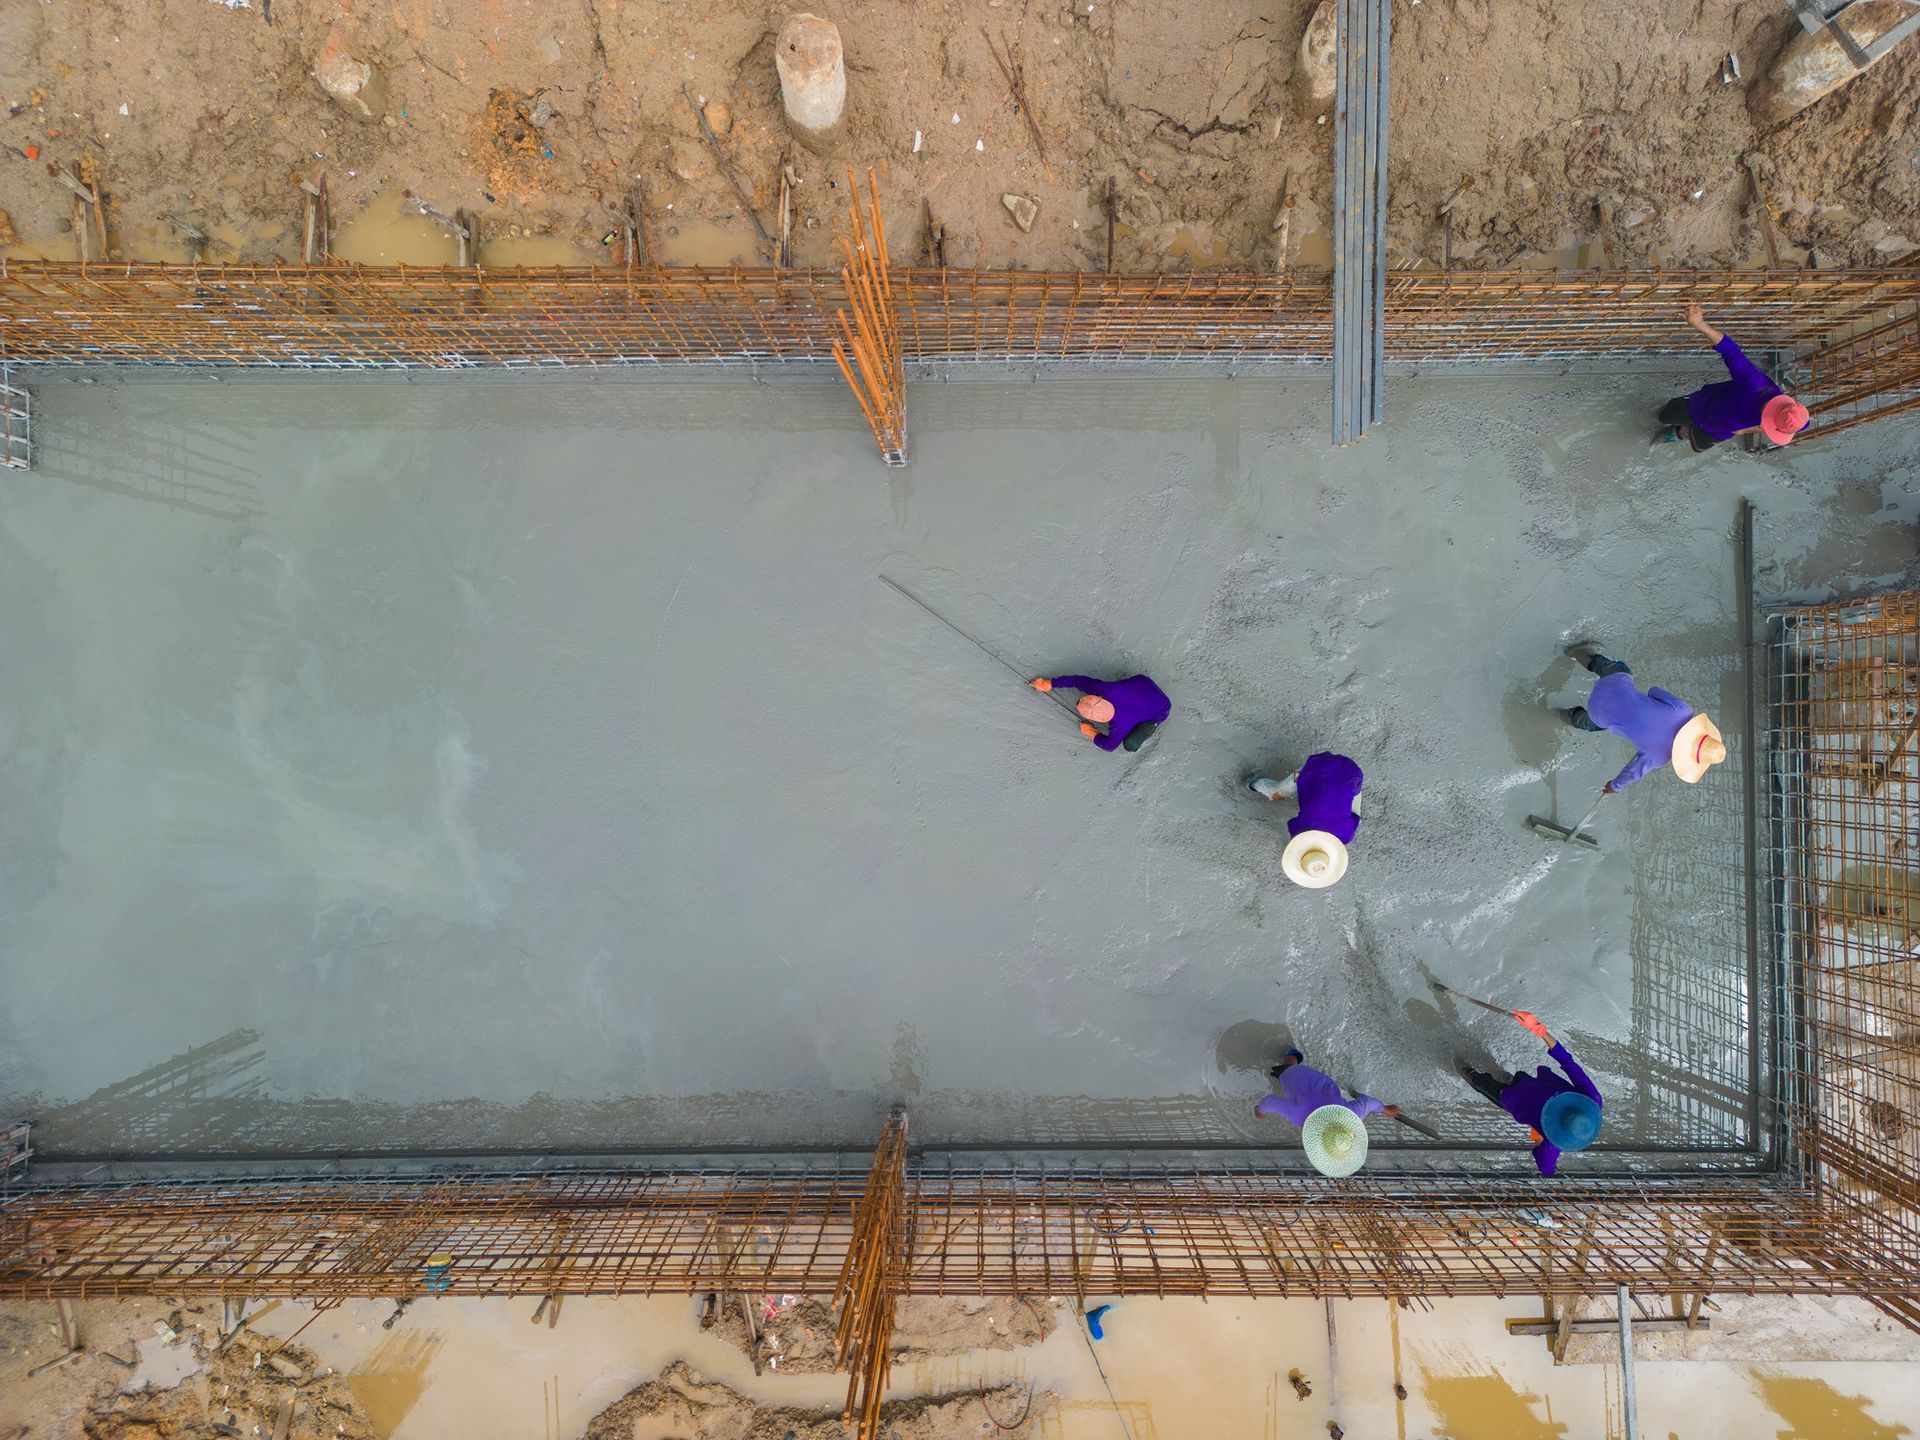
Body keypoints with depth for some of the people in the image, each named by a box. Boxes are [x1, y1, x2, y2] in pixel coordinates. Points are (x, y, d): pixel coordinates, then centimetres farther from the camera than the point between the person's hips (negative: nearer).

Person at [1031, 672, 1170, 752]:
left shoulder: (1120, 727, -38)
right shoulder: (1104, 690, -30)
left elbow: (1109, 745, -17)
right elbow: (1077, 680, -15)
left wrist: (1090, 733, -2)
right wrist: (1048, 684, -4)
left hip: (1160, 708, -6)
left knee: (1130, 744, -16)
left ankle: (1149, 728, 10)